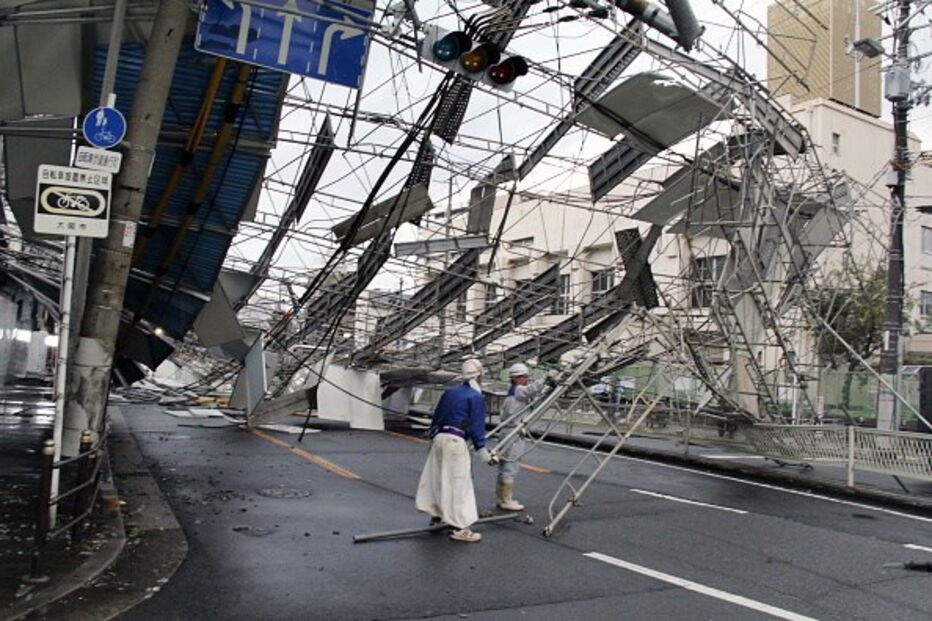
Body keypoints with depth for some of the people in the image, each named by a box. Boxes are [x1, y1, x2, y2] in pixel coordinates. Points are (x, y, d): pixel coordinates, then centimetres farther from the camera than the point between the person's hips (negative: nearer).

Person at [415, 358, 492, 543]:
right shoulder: (476, 397, -7)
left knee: (437, 478, 19)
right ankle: (459, 528, 1)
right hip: (456, 441, -8)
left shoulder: (449, 392, 14)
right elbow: (477, 427, -11)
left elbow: (436, 417, 19)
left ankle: (436, 515, 34)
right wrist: (483, 452, -4)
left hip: (439, 438, 8)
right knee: (458, 484, -3)